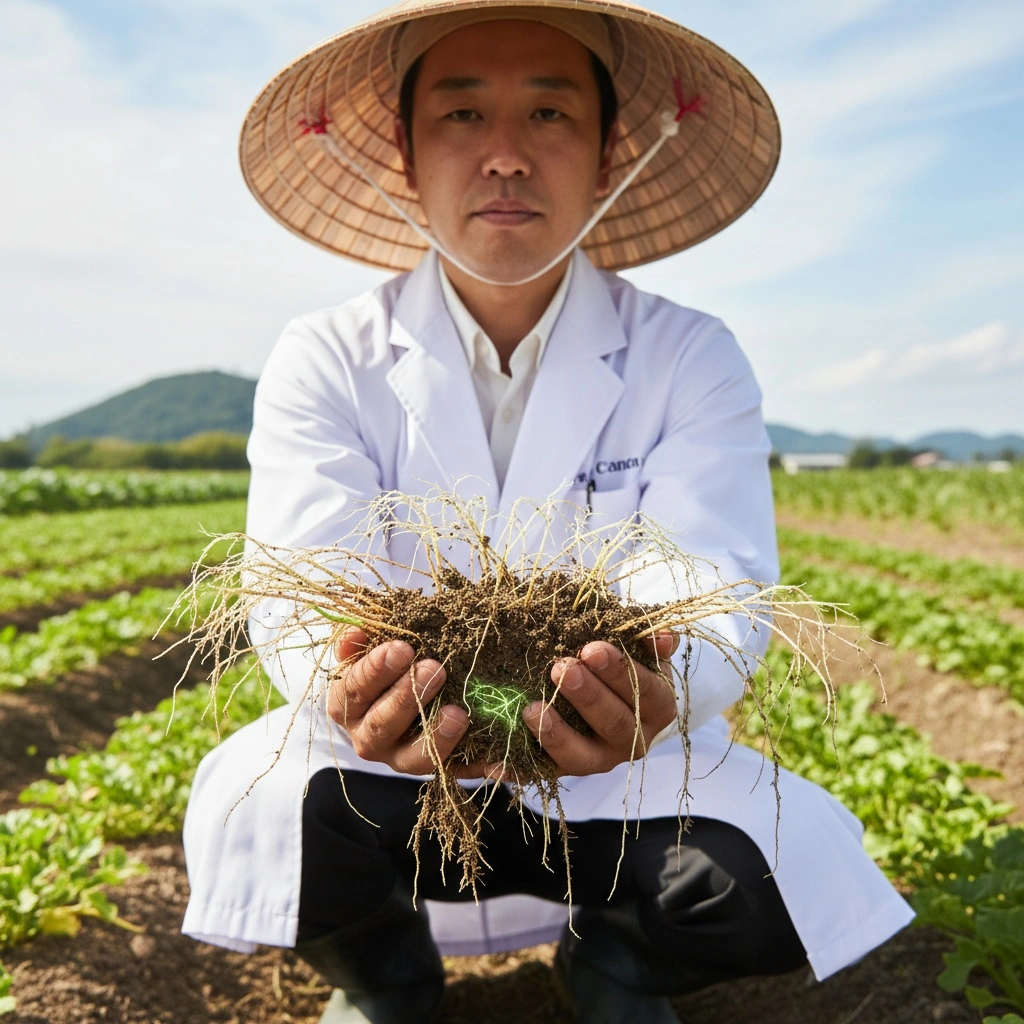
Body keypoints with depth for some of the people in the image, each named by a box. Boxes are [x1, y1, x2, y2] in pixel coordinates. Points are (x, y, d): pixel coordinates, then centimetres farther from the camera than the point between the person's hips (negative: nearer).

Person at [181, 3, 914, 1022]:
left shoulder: (691, 361, -7)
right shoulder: (324, 360, -7)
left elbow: (715, 582, -19)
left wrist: (657, 688, -44)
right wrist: (353, 692, -44)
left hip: (620, 775, 1)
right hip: (386, 784, 0)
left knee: (788, 863, -26)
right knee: (257, 810, -30)